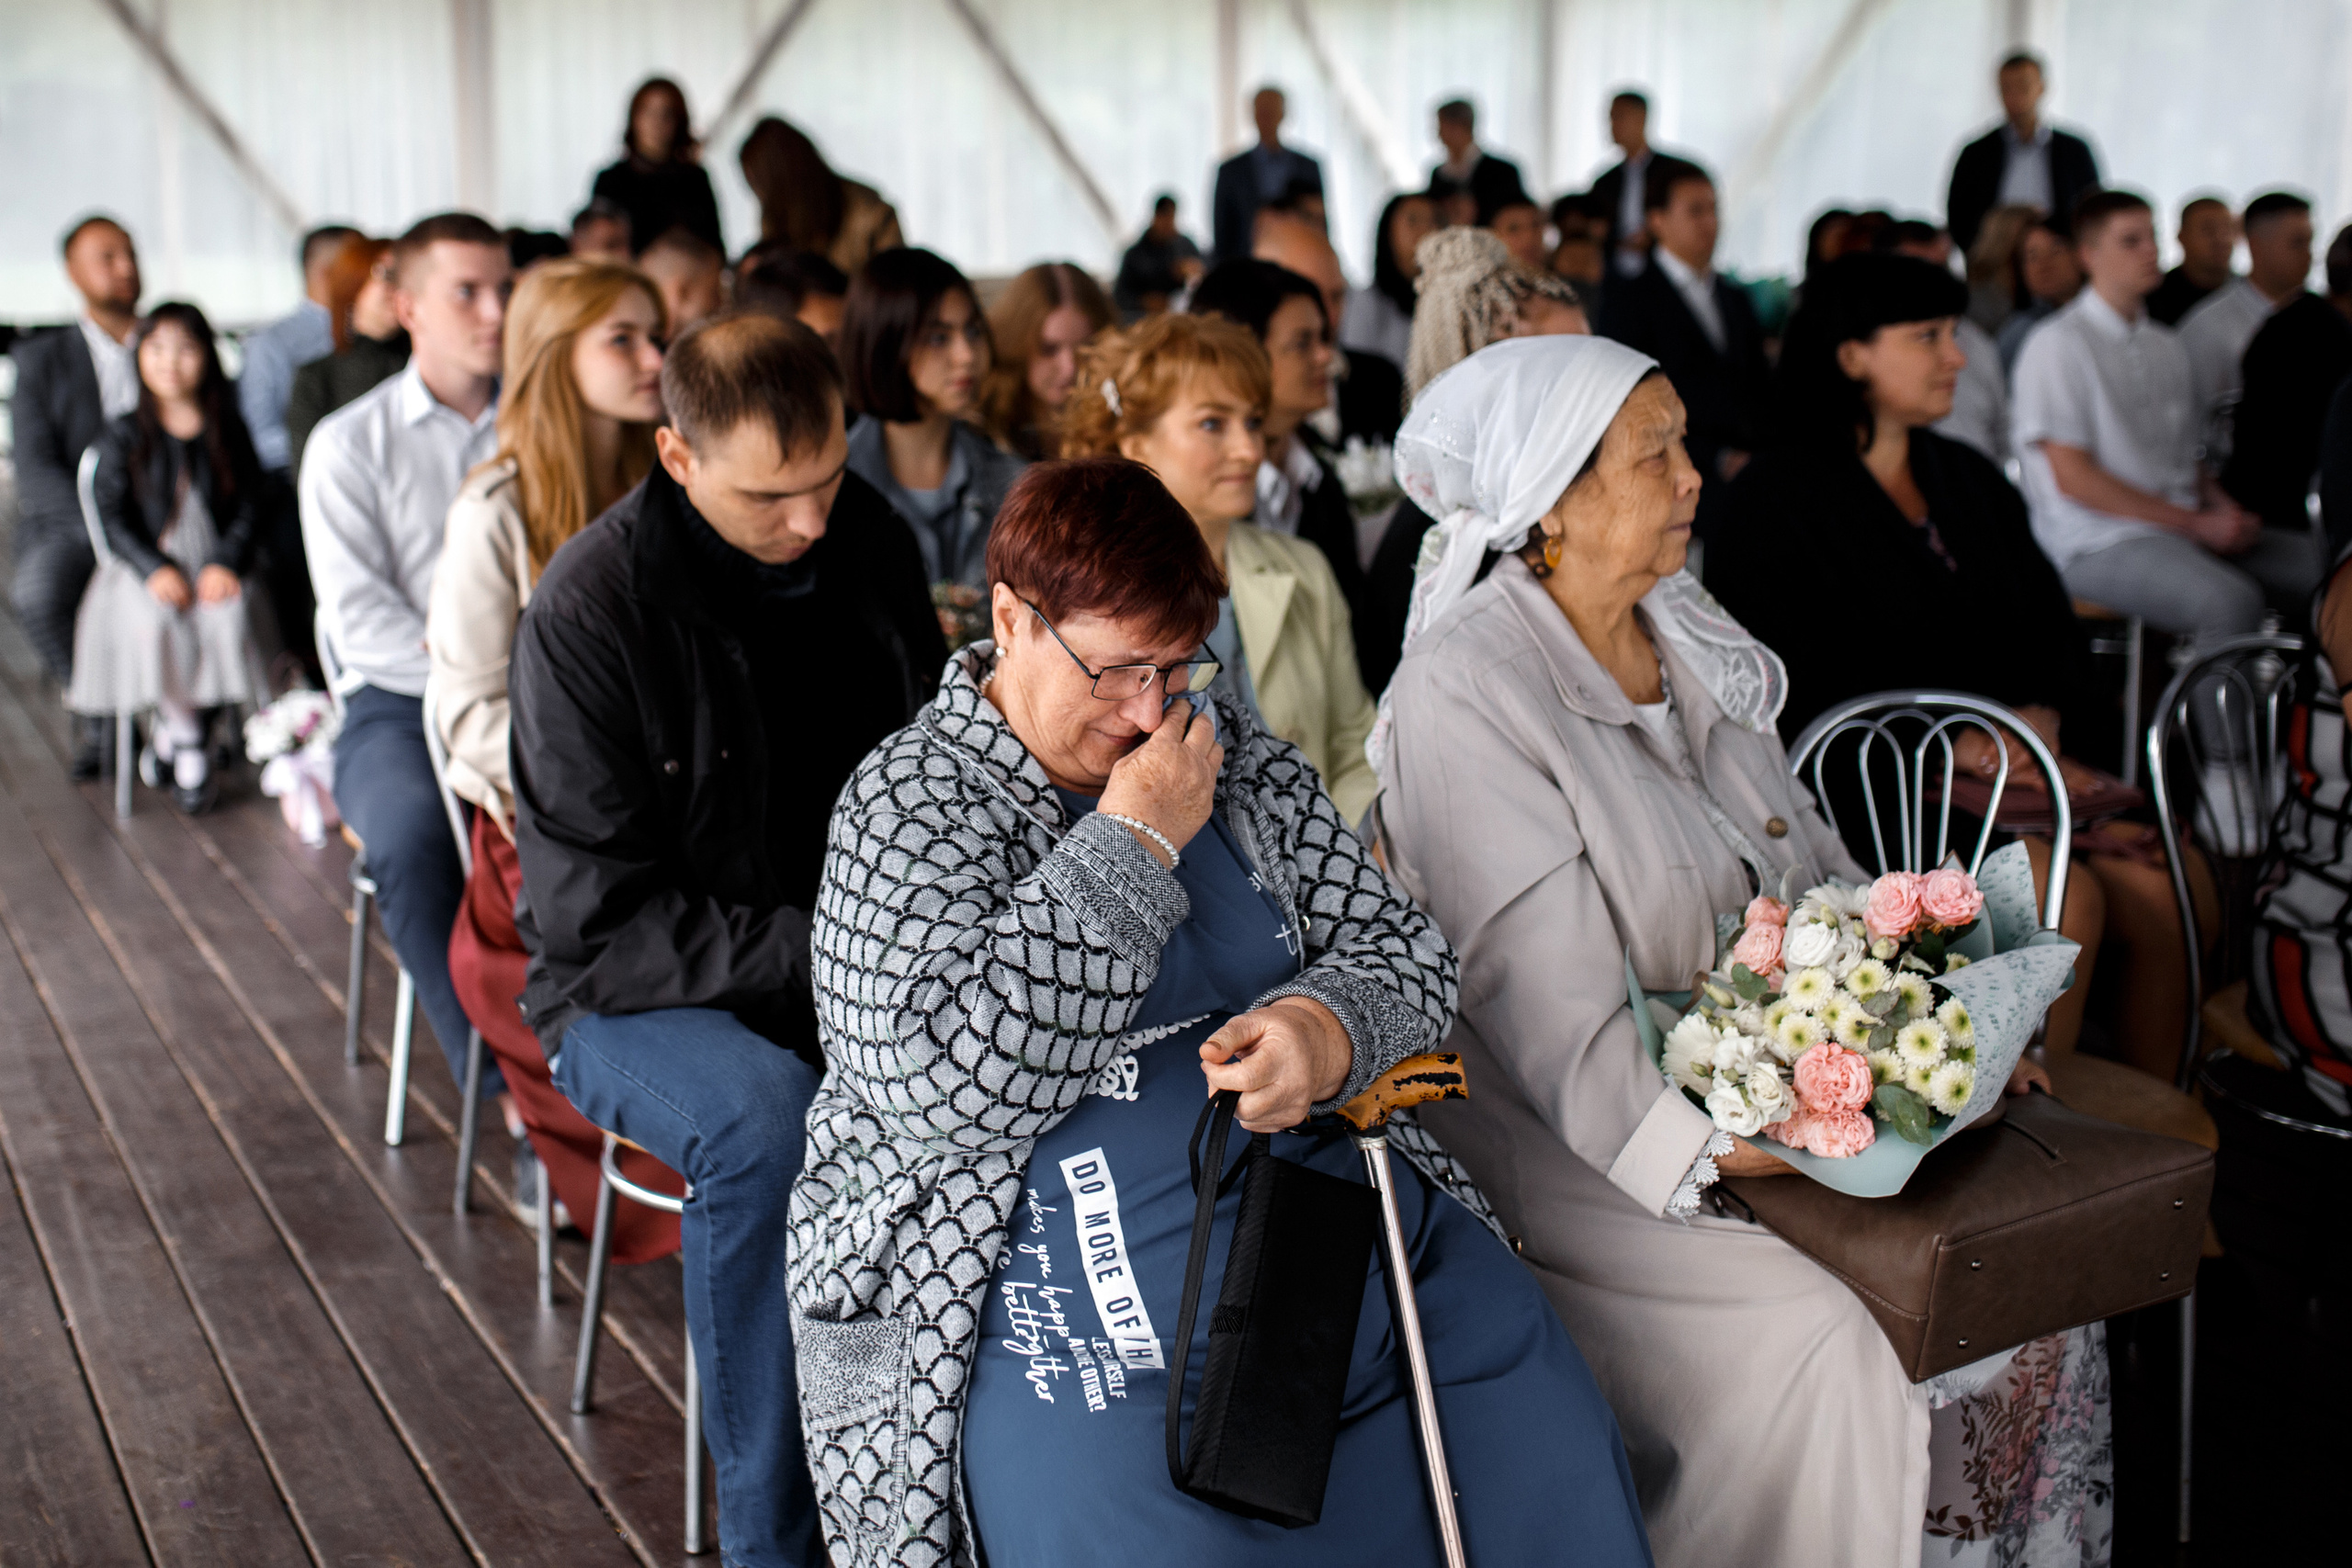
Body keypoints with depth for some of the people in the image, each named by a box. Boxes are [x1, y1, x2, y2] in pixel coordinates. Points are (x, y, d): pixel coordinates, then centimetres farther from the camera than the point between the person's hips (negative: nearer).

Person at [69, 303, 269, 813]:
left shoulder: (228, 431, 11)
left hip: (214, 565, 1)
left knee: (228, 616, -30)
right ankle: (189, 738, -14)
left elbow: (253, 504, 5)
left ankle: (171, 724, -12)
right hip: (145, 566, -1)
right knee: (156, 621, -32)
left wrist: (226, 563, -12)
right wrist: (154, 569, -16)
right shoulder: (123, 434, 7)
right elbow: (112, 515, 0)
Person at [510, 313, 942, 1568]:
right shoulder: (591, 607, -16)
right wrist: (816, 955, -26)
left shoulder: (870, 545, 1)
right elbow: (597, 921, -17)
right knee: (764, 1117, -37)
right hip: (641, 995, -4)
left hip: (860, 958, 4)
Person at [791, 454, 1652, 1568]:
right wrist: (1132, 844, -13)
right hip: (1057, 1255, -5)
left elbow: (1398, 947, 13)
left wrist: (1326, 1031, -11)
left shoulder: (1226, 748, 13)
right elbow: (951, 1080, -17)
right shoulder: (905, 806, -3)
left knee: (1543, 1432, -14)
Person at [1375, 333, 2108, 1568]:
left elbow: (1820, 874, 12)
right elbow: (1553, 1015, -21)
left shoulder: (1691, 638, 10)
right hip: (1563, 1143, -7)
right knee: (1810, 1340, -24)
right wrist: (1725, 1151, -27)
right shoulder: (1463, 692, -16)